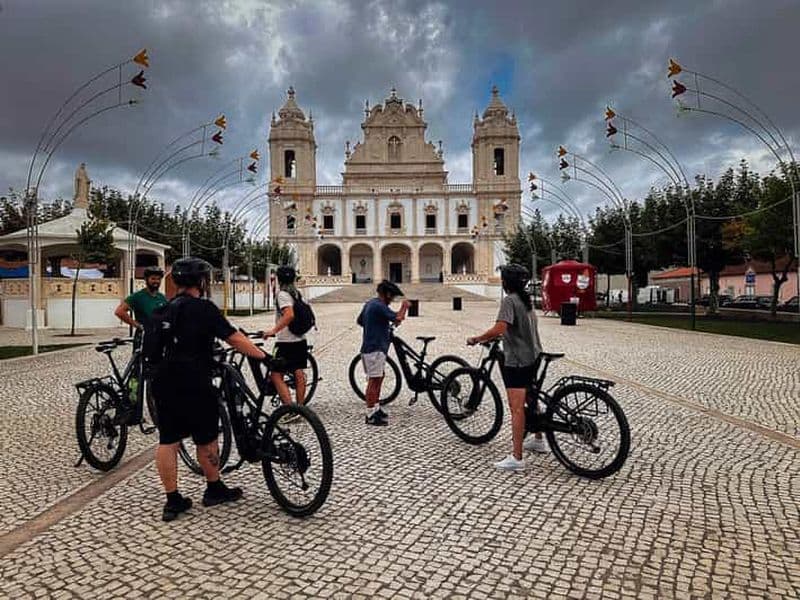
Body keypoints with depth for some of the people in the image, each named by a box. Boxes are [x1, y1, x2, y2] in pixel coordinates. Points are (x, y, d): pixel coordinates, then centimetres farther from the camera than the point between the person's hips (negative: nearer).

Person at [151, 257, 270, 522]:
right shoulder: (203, 308, -11)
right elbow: (235, 339, -15)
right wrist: (265, 357, -11)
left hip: (163, 382, 7)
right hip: (193, 383, -7)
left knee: (167, 440, 9)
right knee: (206, 439, 10)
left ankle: (173, 500, 16)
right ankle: (214, 490, 26)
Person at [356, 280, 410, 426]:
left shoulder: (370, 304, 14)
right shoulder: (379, 306, -18)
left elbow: (359, 321, 25)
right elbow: (398, 319, -22)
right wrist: (405, 307, -5)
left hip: (371, 347, 11)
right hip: (375, 348, -11)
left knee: (379, 377, 18)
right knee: (374, 380, -7)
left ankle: (376, 408, 27)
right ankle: (371, 415, -2)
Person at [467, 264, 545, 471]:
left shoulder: (509, 301, -16)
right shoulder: (527, 300, 12)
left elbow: (499, 329, -28)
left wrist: (476, 339, -18)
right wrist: (489, 337, 23)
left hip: (516, 361, -10)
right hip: (533, 357, 10)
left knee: (516, 408, -10)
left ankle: (516, 457, -9)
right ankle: (538, 440, 39)